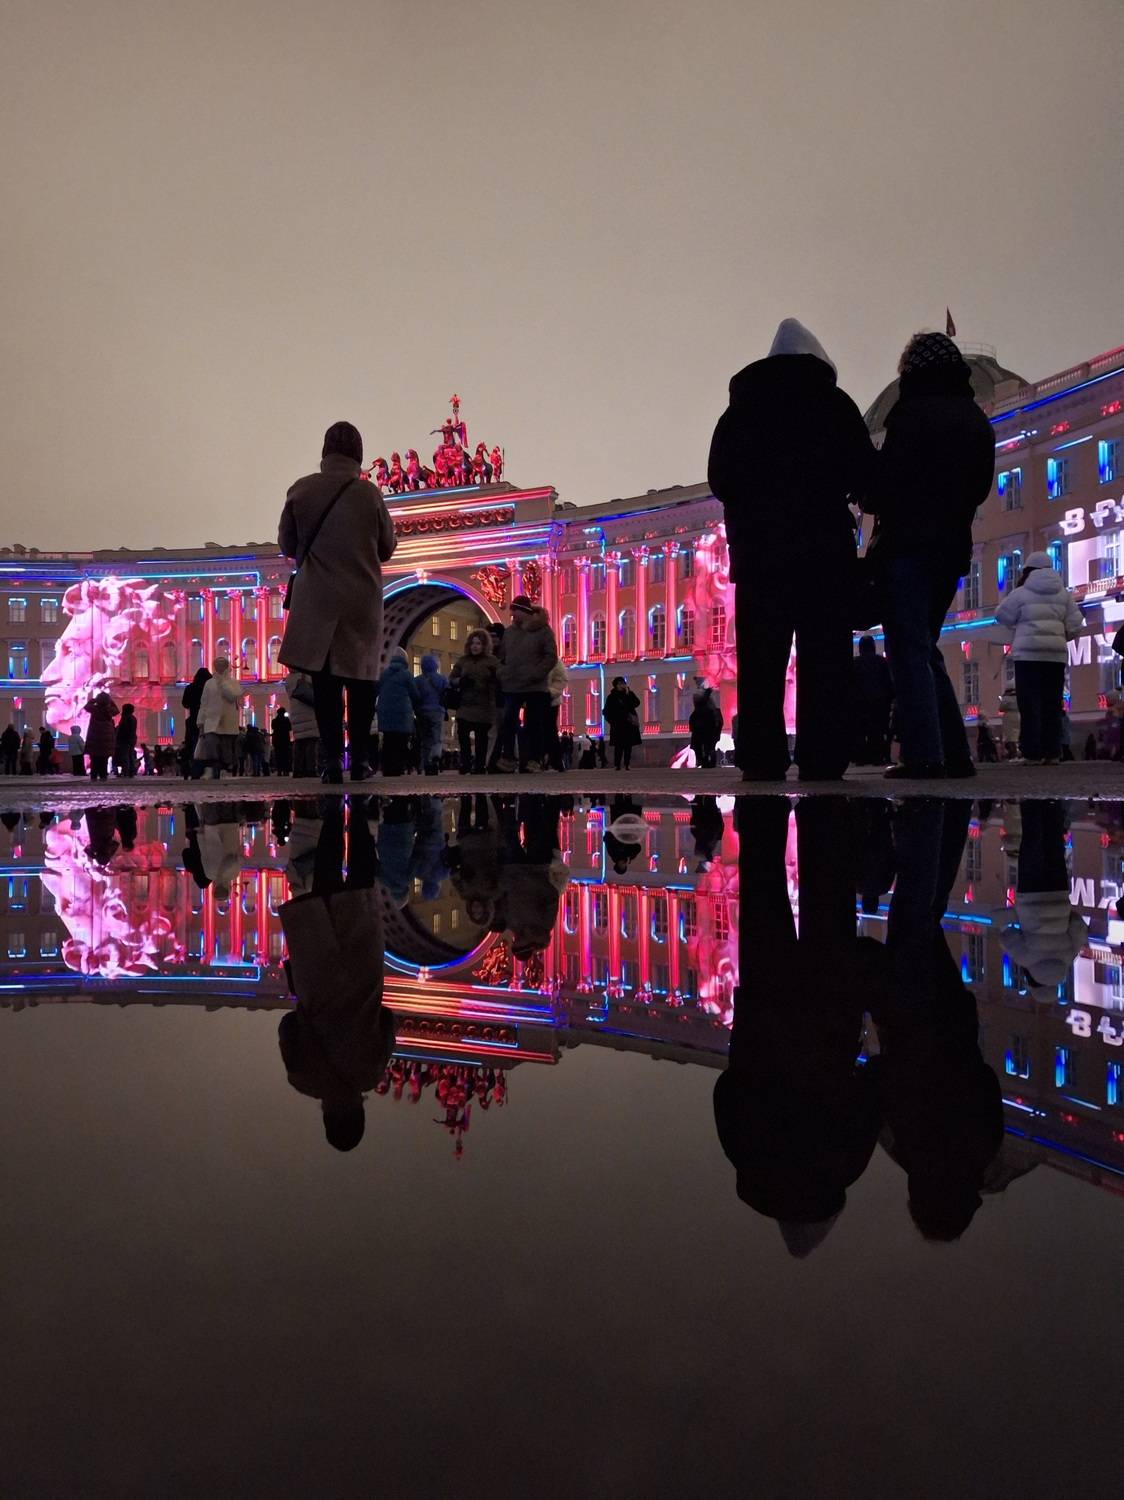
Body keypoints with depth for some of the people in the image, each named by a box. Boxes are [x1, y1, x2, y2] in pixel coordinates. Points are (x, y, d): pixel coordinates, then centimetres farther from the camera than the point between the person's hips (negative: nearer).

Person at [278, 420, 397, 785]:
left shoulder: (300, 490, -2)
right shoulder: (369, 493, -5)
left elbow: (287, 545, 7)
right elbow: (387, 548, 5)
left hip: (317, 600, 0)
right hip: (362, 599, 0)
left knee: (324, 680, 5)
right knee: (359, 678, 9)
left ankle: (332, 758, -1)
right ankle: (359, 760, 9)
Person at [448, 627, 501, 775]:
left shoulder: (491, 661, 4)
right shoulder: (463, 661, 12)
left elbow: (500, 680, -2)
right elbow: (451, 679, 11)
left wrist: (493, 678, -24)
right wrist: (460, 681, -10)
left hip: (484, 707, -2)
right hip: (465, 705, 2)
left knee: (481, 738, 2)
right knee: (462, 735, -8)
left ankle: (480, 766, 11)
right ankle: (465, 764, 5)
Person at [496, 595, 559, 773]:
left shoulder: (543, 630, -3)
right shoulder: (510, 632, 12)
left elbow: (551, 657, -8)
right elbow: (502, 657, 20)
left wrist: (534, 675, -16)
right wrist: (503, 674, 5)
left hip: (535, 687, -4)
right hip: (511, 686, 4)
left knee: (534, 724, 0)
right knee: (508, 721, 1)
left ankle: (534, 759, 4)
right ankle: (508, 757, 9)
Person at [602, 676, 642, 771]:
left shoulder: (629, 695, 11)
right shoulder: (612, 697, 2)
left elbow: (636, 703, -7)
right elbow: (606, 712, 1)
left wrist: (629, 693, -12)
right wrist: (612, 721, -6)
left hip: (629, 725, 3)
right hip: (618, 726, -3)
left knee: (628, 745, 1)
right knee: (619, 746, -9)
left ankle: (627, 764, 4)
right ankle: (617, 765, -10)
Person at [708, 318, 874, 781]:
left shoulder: (740, 409, 10)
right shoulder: (834, 404, 5)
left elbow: (718, 478, 9)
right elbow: (863, 474, 0)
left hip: (758, 549, 2)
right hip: (825, 548, -2)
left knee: (761, 657, 2)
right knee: (824, 657, -1)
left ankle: (761, 759, -2)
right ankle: (822, 758, -5)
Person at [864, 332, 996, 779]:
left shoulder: (913, 411, -7)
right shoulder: (977, 420, 16)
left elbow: (885, 478, -12)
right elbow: (980, 487, 18)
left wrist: (872, 504, 6)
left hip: (906, 544, -7)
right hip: (953, 545, 7)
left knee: (908, 650, -7)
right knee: (926, 650, 15)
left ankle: (923, 754, -13)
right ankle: (955, 754, 11)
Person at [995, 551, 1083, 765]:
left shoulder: (1021, 593, 0)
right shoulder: (1063, 593, 11)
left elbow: (1003, 616, 9)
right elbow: (1075, 625, 8)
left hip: (1028, 653, -3)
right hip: (1056, 653, 4)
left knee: (1030, 705, -2)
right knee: (1052, 705, 7)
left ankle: (1033, 753, -6)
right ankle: (1052, 753, 5)